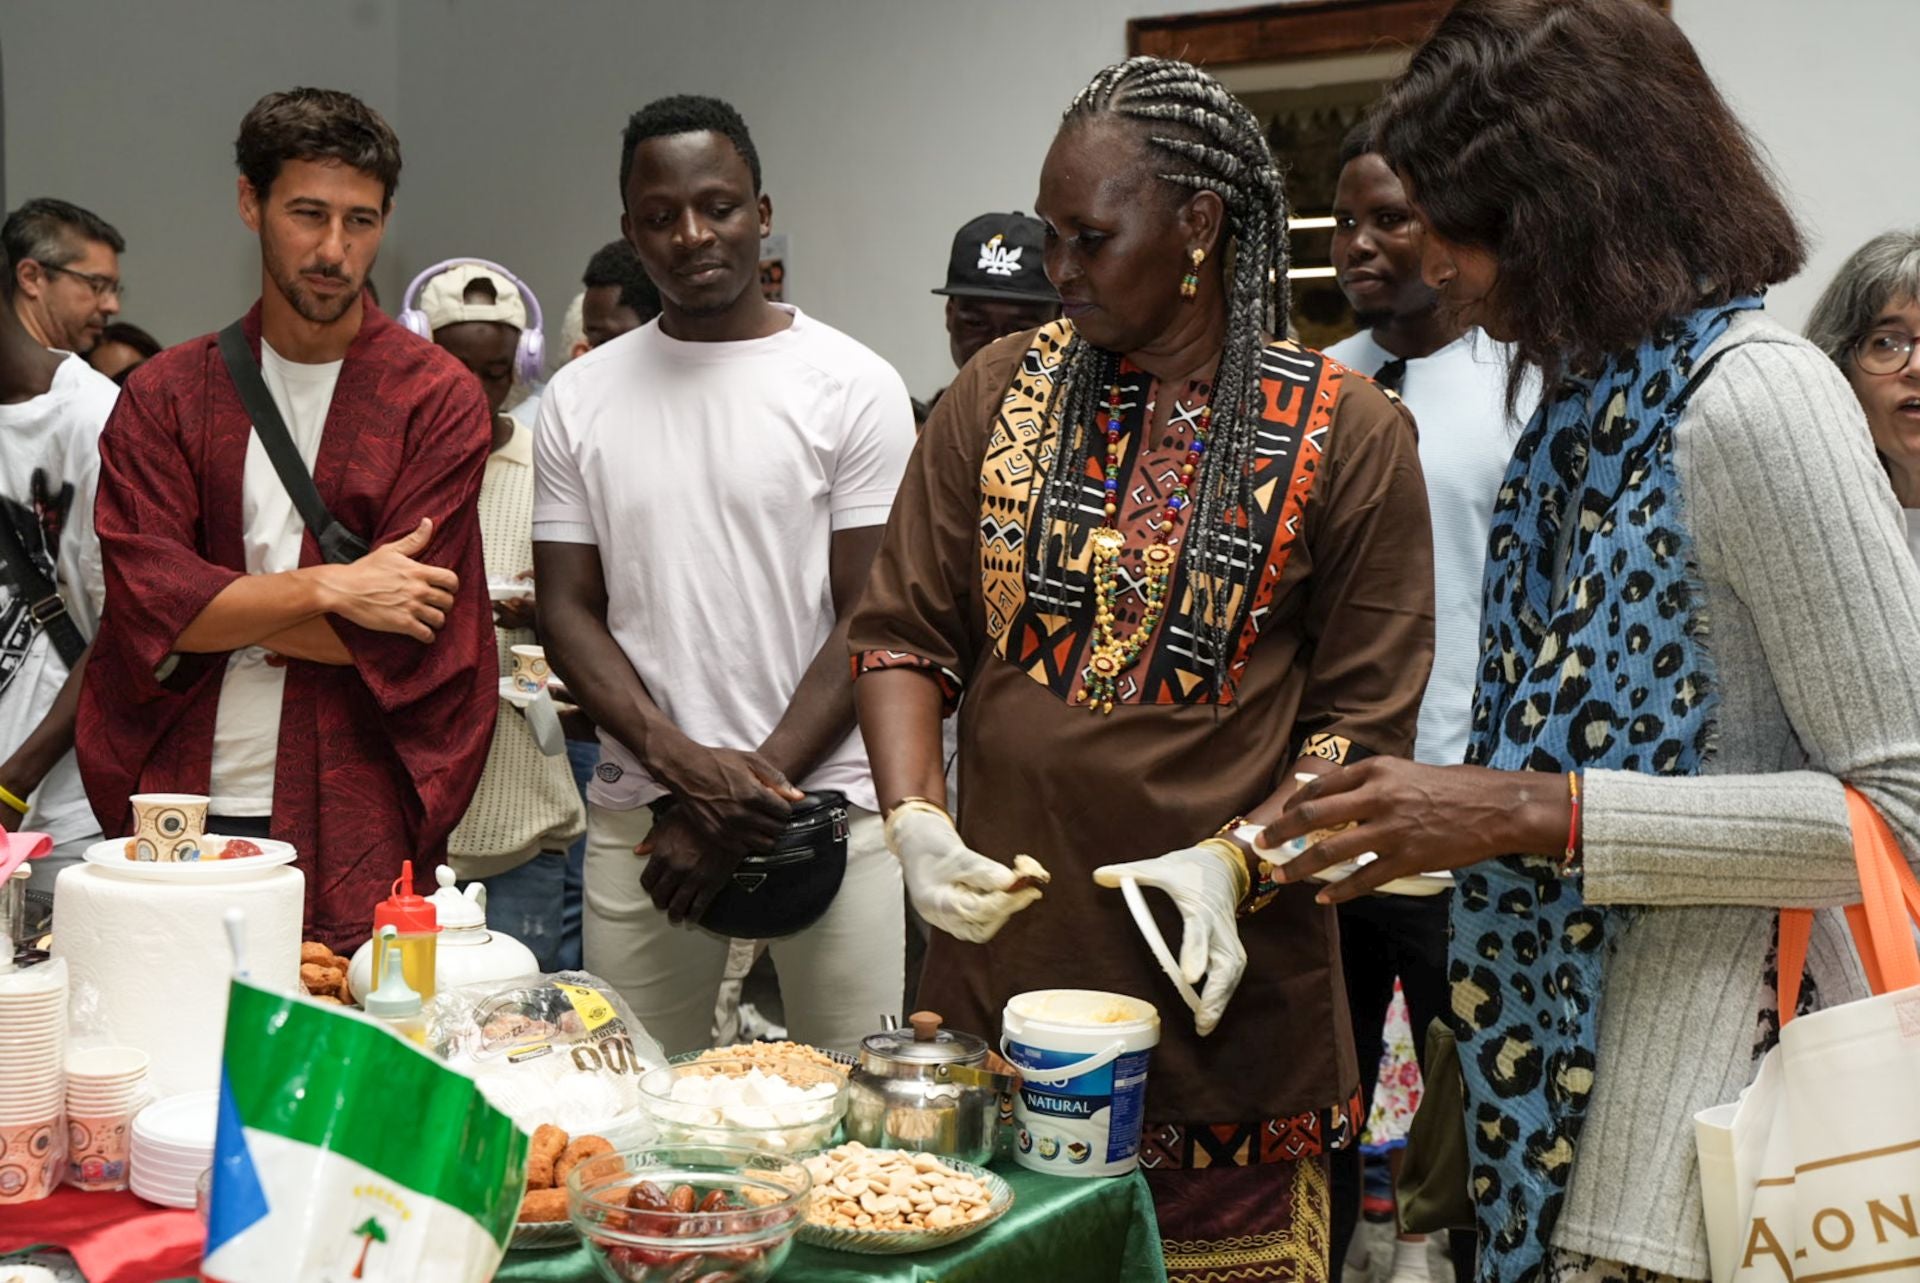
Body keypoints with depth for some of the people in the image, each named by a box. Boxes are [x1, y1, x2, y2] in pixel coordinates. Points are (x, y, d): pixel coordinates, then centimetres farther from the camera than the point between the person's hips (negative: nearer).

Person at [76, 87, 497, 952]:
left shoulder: (438, 401, -2)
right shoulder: (167, 394, 6)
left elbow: (397, 641, -10)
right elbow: (142, 600, -6)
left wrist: (209, 607, -6)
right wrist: (327, 587, -14)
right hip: (174, 811, 2)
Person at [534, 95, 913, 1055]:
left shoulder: (855, 387, -1)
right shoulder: (580, 399, 8)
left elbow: (870, 618, -4)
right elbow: (568, 612, 5)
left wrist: (753, 790, -11)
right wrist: (683, 764, -11)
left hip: (829, 802, -2)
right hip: (637, 817, 2)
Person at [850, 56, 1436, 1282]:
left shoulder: (1351, 435, -5)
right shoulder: (1001, 392, 5)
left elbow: (1364, 721, -4)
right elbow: (904, 631, 5)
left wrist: (1234, 863, -19)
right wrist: (916, 821, -10)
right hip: (999, 965, 3)